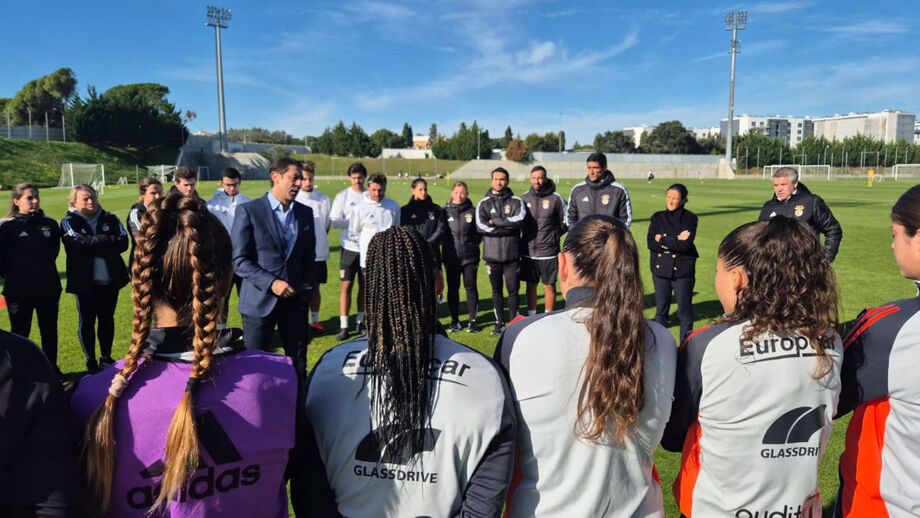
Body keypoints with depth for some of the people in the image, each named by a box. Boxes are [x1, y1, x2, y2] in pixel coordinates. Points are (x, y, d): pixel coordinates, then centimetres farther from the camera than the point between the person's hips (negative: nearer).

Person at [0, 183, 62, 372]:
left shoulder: (50, 224, 2)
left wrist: (46, 274, 11)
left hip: (48, 289, 3)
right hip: (18, 291, -3)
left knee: (50, 332, 13)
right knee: (20, 333, 7)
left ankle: (52, 369, 26)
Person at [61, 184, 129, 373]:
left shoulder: (110, 219, 5)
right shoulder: (69, 222, -2)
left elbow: (123, 243, -8)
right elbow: (80, 243, -20)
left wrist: (94, 245, -16)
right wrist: (109, 240, -15)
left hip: (110, 280, 3)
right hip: (84, 282, -3)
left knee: (107, 320, 13)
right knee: (87, 322, 7)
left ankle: (106, 358, 28)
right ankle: (91, 361, 21)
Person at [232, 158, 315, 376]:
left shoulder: (306, 213, 10)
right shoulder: (248, 211, -5)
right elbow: (239, 260, -8)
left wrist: (307, 288, 3)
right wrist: (271, 283, -18)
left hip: (295, 300, 4)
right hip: (260, 300, -4)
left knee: (298, 365, 8)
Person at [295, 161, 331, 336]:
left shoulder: (323, 199, 7)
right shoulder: (292, 199, -3)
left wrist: (322, 243, 10)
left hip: (318, 253, 3)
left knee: (315, 288, 11)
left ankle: (315, 321, 22)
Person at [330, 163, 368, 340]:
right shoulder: (342, 197, 1)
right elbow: (335, 221, -5)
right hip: (349, 246, -1)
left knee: (364, 285, 10)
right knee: (347, 285, -2)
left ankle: (360, 321, 24)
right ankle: (343, 326, 3)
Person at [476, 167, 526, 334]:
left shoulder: (516, 201, 5)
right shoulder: (484, 203, 6)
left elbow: (520, 219, -15)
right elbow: (481, 225, -10)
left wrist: (495, 221, -12)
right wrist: (507, 226, -12)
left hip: (512, 254, -1)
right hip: (492, 254, 1)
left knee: (513, 289, 3)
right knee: (496, 290, 10)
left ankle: (513, 322, 15)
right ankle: (499, 322, 20)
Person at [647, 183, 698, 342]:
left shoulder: (690, 218, -2)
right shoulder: (658, 217, 6)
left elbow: (686, 244, -16)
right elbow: (651, 243, -6)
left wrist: (662, 240, -12)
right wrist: (675, 240, -14)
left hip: (683, 270, -3)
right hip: (660, 268, 3)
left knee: (684, 310, 3)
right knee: (661, 309, 10)